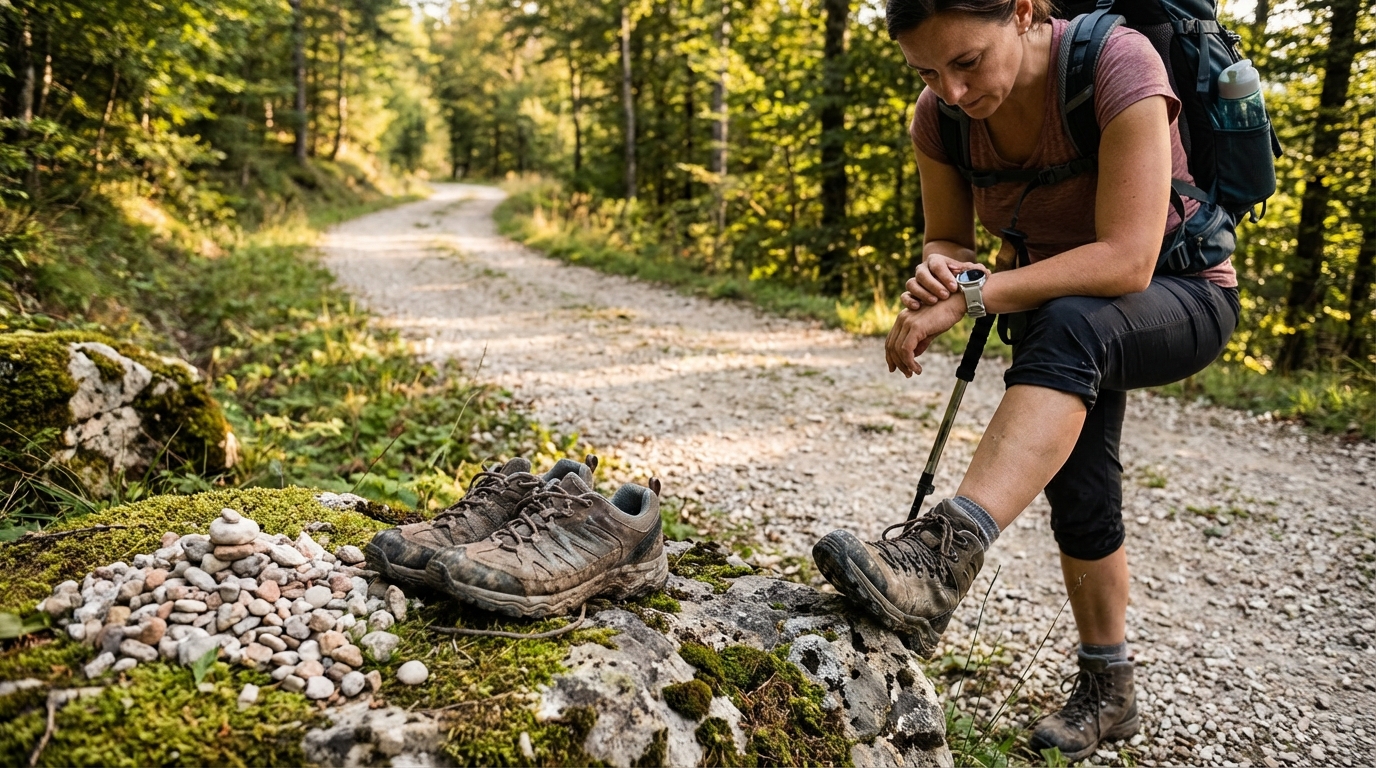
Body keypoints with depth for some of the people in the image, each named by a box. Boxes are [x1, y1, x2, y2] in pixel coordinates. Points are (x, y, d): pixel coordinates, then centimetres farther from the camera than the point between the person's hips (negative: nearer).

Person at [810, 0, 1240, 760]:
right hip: (1065, 304, 6)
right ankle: (1107, 690, 30)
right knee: (1078, 494, 9)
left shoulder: (1117, 64, -32)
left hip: (1181, 296, -6)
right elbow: (947, 240, -4)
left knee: (1068, 328, -40)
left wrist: (969, 299, -40)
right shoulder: (941, 116, -15)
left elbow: (1126, 261, -38)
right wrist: (936, 273, -28)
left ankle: (941, 554, -51)